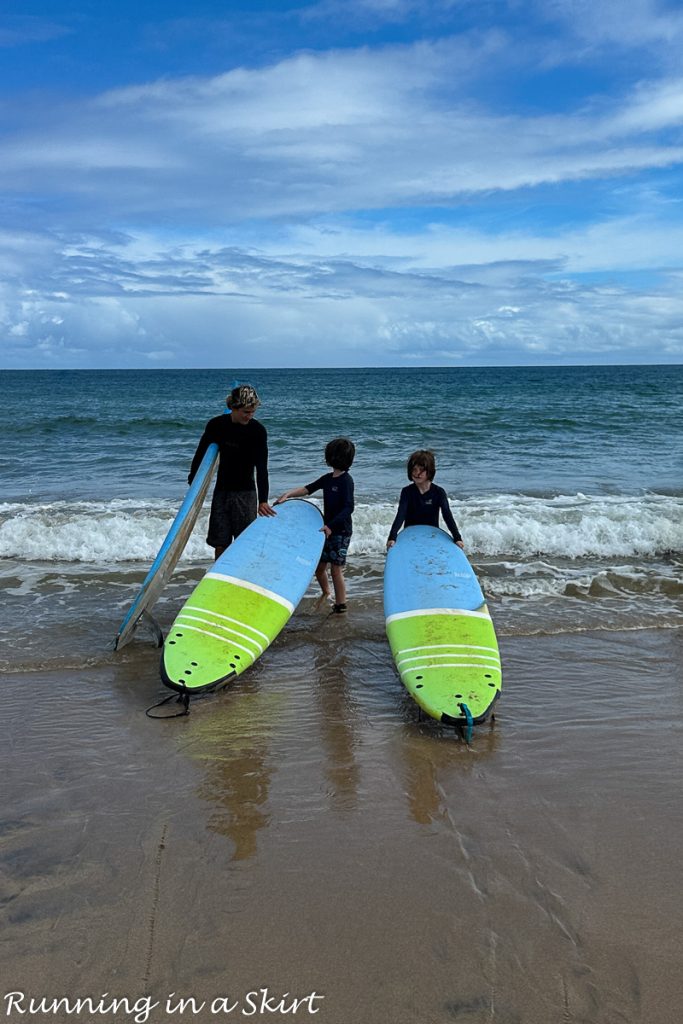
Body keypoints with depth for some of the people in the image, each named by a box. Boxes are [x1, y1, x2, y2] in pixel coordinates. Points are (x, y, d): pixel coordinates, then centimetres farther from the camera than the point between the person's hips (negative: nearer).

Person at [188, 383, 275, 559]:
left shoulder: (258, 430, -12)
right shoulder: (216, 425, -4)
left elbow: (261, 468, -17)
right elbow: (201, 453, 11)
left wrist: (263, 500, -25)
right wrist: (192, 479, 16)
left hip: (245, 492, -3)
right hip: (221, 491, 3)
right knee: (220, 543, 6)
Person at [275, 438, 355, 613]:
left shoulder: (346, 481, -15)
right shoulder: (328, 478, 11)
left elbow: (348, 508, -22)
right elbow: (308, 489, 15)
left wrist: (331, 526, -28)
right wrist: (288, 494, 1)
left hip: (341, 531, -8)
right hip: (327, 529, 8)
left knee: (336, 569, -4)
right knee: (319, 566, 14)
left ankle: (341, 605, 8)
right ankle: (326, 595, 38)